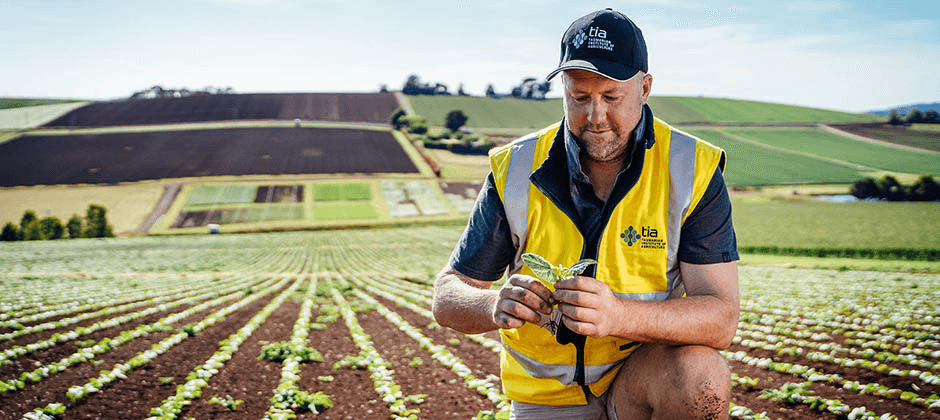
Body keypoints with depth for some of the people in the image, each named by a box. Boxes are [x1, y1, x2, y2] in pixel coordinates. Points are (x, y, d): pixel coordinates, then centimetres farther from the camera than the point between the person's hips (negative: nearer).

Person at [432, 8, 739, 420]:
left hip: (642, 371, 0)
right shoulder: (517, 171, -8)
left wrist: (620, 317, -39)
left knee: (701, 377, -29)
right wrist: (495, 307, -30)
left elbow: (721, 318, -20)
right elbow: (447, 299, -6)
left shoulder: (692, 173, -12)